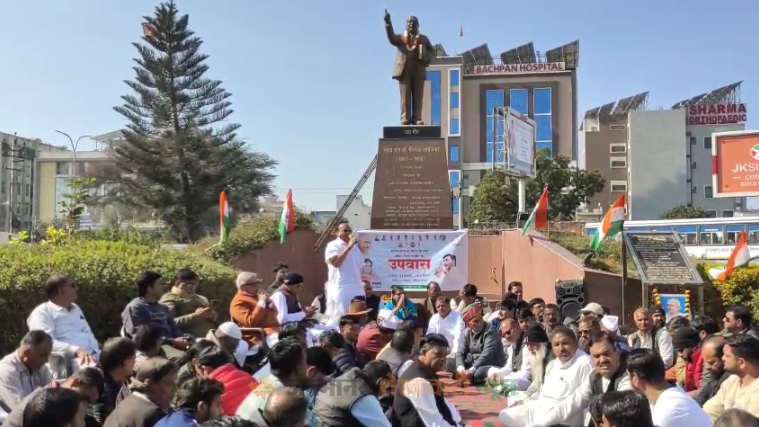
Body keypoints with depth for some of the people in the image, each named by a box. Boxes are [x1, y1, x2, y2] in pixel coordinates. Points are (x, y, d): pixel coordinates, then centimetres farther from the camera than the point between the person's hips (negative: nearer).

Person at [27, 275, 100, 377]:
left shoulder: (75, 308, 26)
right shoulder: (42, 312, 2)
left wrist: (97, 353, 7)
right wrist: (76, 351, -23)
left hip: (92, 356, 8)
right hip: (67, 360, -7)